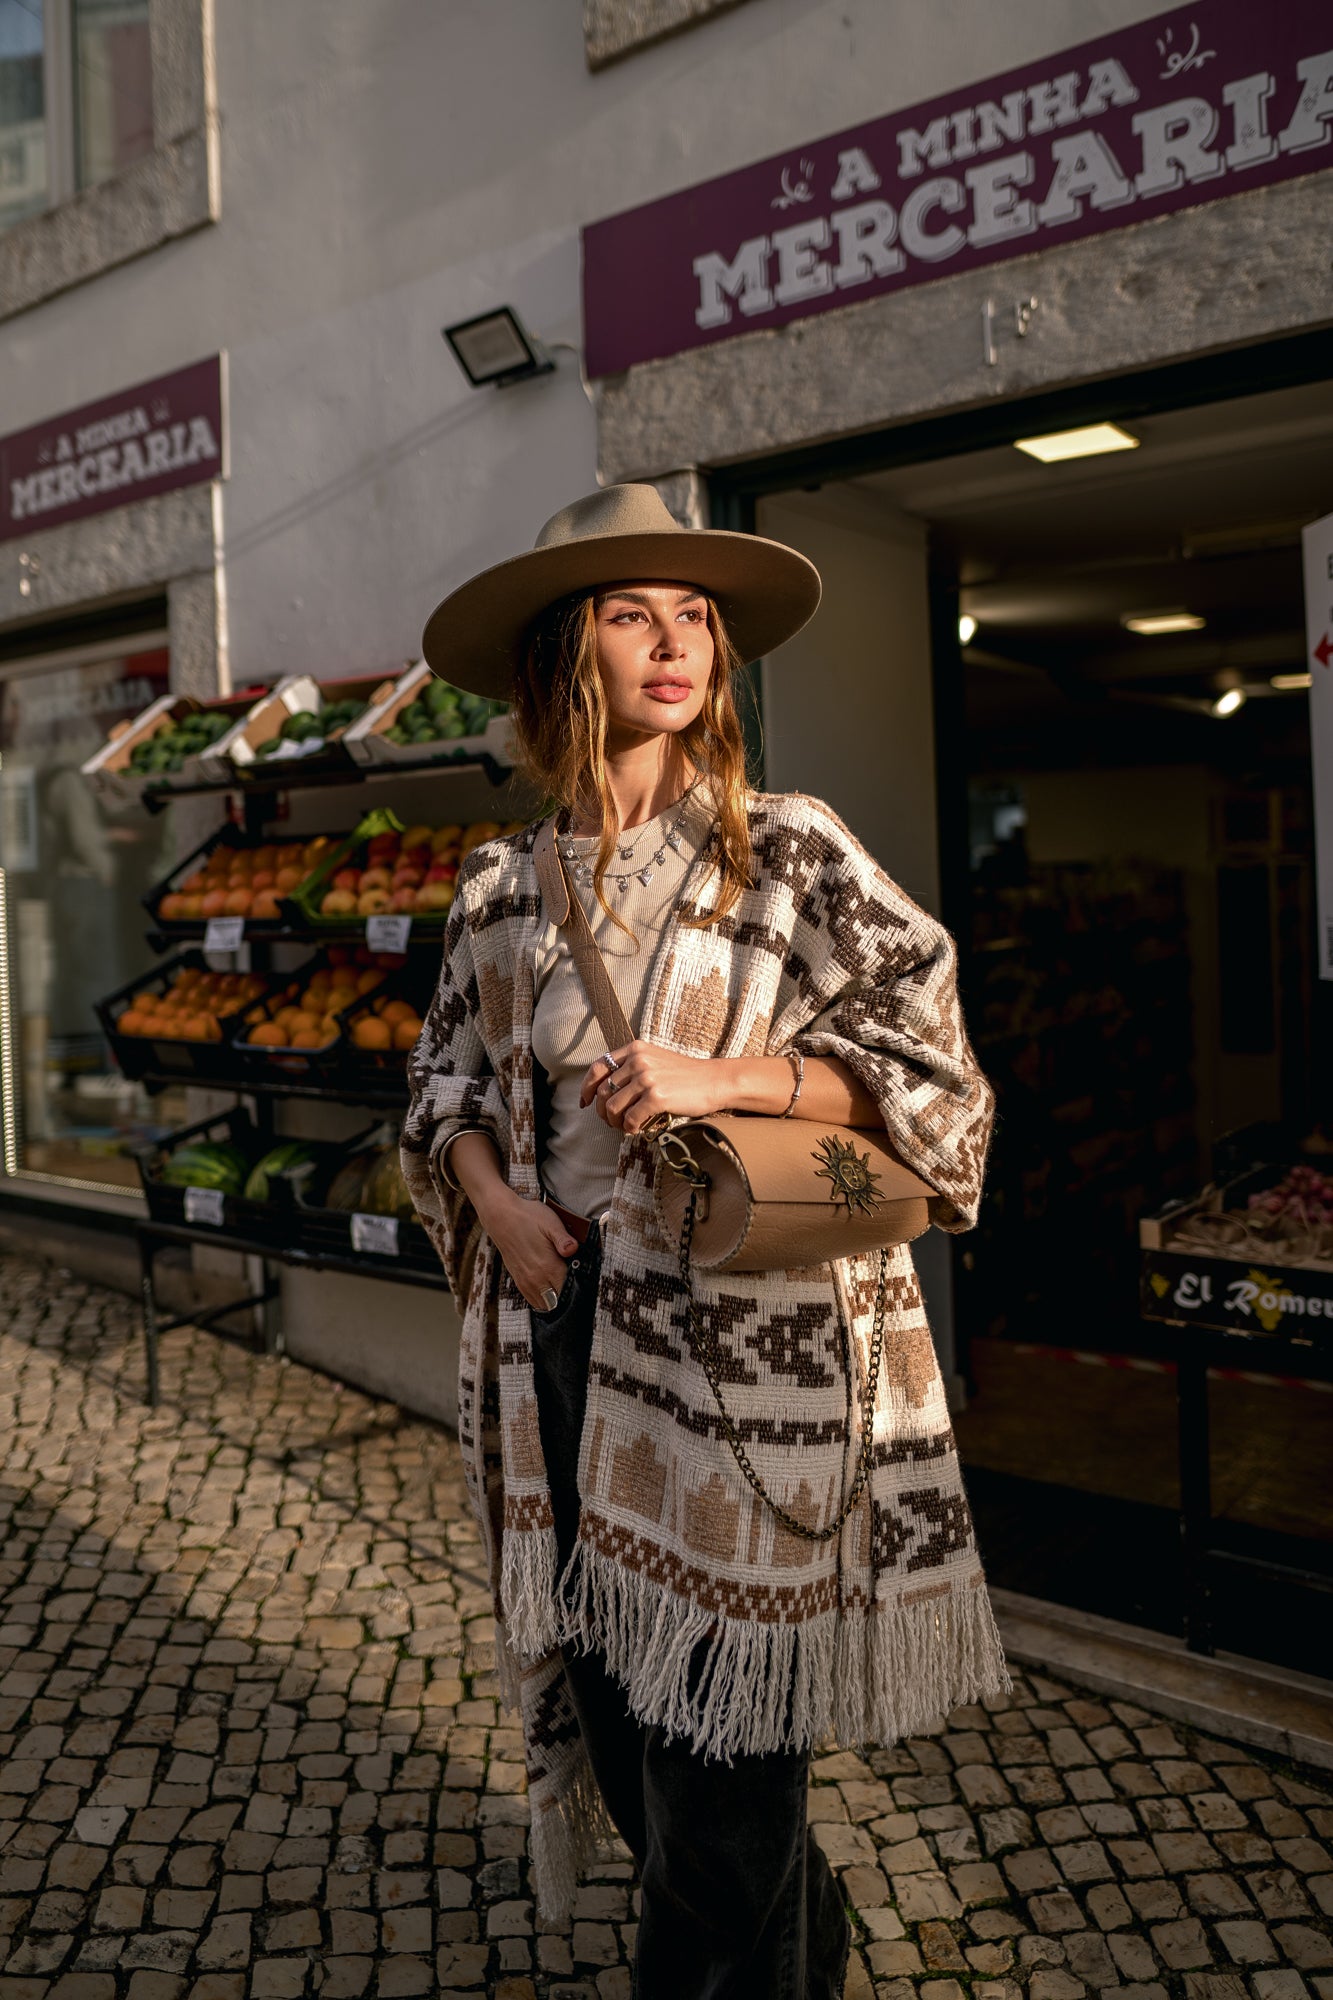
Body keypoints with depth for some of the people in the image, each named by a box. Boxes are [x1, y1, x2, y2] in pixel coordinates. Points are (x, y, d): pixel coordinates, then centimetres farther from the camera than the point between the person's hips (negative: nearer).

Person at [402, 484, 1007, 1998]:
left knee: (717, 1730, 3)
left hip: (741, 1329, -4)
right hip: (560, 1330, 4)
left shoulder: (791, 851, -4)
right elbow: (445, 1076, 16)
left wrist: (720, 1078, -18)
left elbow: (925, 1054, -6)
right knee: (605, 1693, 16)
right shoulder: (501, 886, 7)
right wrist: (492, 1195, -3)